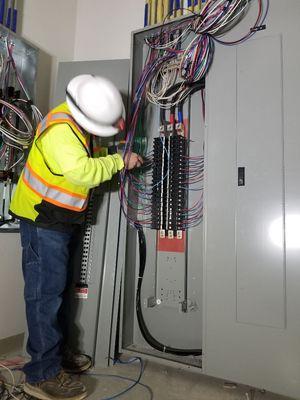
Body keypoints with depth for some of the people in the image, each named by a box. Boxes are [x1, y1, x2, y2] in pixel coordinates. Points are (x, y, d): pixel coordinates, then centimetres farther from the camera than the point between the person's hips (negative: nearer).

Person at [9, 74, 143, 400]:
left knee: (54, 288, 15)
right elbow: (82, 172, -33)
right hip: (42, 218, -9)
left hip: (58, 219, 9)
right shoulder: (60, 129, -23)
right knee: (45, 291, -4)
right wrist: (120, 161, -20)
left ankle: (54, 353, 30)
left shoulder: (82, 120, 6)